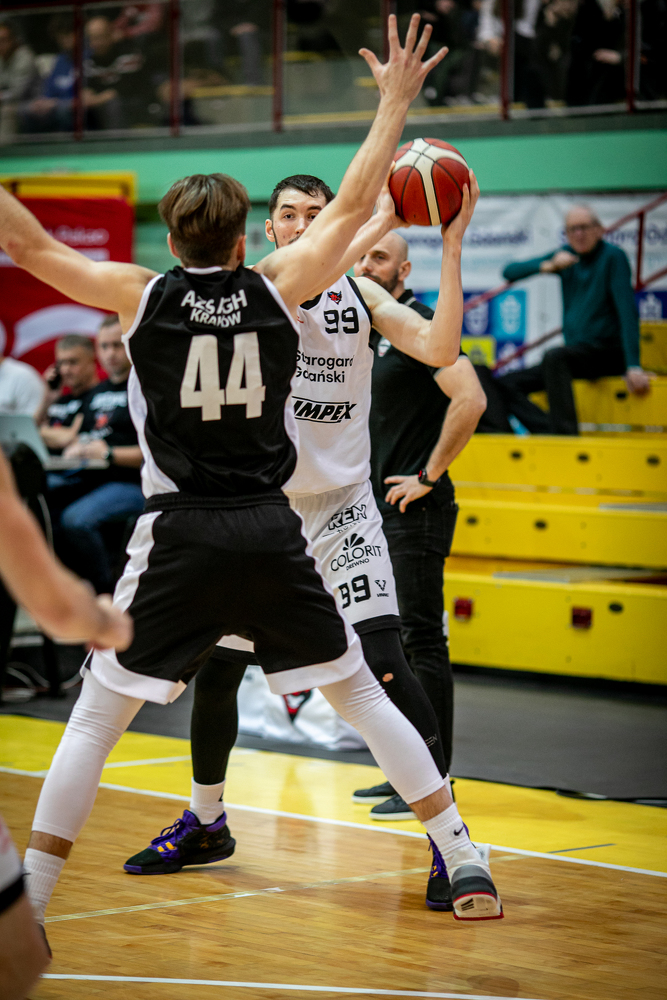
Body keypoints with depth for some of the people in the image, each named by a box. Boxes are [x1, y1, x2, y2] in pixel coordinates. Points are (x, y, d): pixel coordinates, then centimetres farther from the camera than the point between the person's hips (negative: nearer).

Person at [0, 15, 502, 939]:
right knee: (363, 696, 14)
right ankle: (466, 868, 14)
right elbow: (354, 205, 14)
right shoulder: (279, 289, 2)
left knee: (94, 721, 5)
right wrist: (395, 102, 24)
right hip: (273, 532, 2)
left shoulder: (142, 296, -2)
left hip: (181, 535, -2)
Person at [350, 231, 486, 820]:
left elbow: (470, 400, -25)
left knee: (420, 641, -9)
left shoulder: (418, 325, -12)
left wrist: (428, 477, -19)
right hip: (376, 509, 10)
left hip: (416, 512, -10)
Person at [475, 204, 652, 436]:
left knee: (554, 357, -36)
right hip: (576, 354, 7)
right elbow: (510, 272, 7)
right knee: (504, 386, -7)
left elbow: (628, 312, -16)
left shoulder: (613, 257, -7)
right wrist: (549, 266, -12)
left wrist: (633, 367, -25)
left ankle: (565, 435, -41)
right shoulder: (568, 255, 11)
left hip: (607, 354, -7)